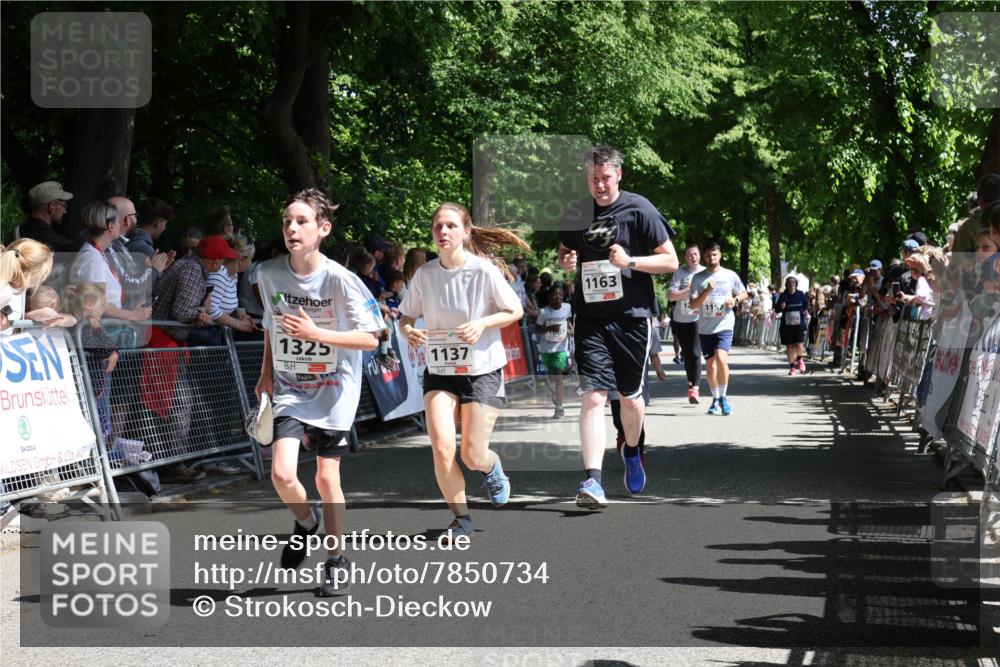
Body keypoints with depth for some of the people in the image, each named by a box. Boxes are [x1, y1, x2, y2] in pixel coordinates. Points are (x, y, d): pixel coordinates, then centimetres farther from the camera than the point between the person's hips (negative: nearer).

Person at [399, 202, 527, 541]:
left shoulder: (484, 270, -13)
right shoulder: (424, 274, -5)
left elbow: (515, 311, -3)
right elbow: (406, 316, 8)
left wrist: (482, 324, -20)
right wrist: (408, 331, -15)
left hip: (482, 369, -2)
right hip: (439, 370, 2)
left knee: (473, 456, -4)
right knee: (442, 448, -13)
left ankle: (492, 467, 36)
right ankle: (461, 516, 9)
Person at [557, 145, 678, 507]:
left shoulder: (639, 209, -5)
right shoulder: (578, 213, 5)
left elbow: (670, 261, -4)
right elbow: (564, 253, 23)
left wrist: (630, 261, -19)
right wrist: (566, 262, -1)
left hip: (632, 316, -1)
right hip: (590, 317, 1)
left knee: (630, 396, 12)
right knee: (593, 395, -13)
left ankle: (631, 451, 42)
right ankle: (593, 480, -19)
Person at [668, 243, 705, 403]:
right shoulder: (680, 272, -3)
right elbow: (671, 296, -9)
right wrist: (689, 290, -19)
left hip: (698, 319, -1)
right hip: (680, 319, 1)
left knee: (695, 353, -13)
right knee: (687, 354, 12)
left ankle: (694, 389, -16)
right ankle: (691, 384, 27)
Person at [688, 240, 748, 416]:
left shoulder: (730, 276, 2)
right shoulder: (698, 278, 2)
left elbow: (744, 294, 16)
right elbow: (693, 304, -4)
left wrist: (735, 300, -6)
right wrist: (707, 291, -18)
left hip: (724, 325, -2)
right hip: (705, 327, 2)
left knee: (721, 359, -22)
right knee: (710, 363, 9)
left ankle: (723, 397, -7)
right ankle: (715, 399, 25)